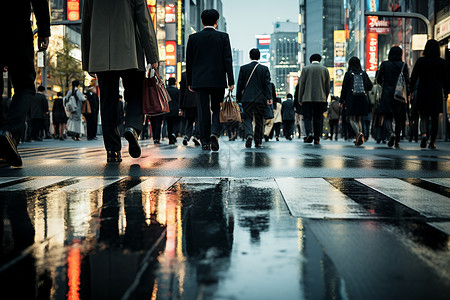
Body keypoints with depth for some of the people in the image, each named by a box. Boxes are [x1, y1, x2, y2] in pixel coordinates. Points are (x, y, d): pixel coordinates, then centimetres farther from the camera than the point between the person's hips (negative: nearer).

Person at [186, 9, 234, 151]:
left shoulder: (193, 37, 4)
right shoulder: (223, 37, 1)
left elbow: (188, 61, 6)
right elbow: (228, 60, -3)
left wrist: (189, 81, 12)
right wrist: (231, 81, -1)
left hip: (200, 80, 1)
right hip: (218, 80, -1)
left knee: (203, 111, 4)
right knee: (217, 109, 10)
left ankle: (205, 142, 5)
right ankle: (214, 133, -12)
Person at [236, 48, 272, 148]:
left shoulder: (243, 68, 2)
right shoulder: (264, 69, 2)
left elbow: (240, 84, 4)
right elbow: (267, 84, -3)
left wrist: (238, 98, 11)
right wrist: (269, 98, -5)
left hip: (247, 98, -1)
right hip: (260, 98, 1)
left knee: (247, 118, 0)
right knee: (259, 120, 9)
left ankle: (249, 135, -27)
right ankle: (258, 141, 12)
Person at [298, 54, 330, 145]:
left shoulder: (305, 69, 3)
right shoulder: (325, 69, 7)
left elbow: (301, 84, 1)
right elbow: (327, 86, 8)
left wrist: (300, 99, 5)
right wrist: (325, 98, 17)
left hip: (307, 98, -1)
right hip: (321, 98, 2)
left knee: (307, 117, 2)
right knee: (318, 118, 6)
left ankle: (309, 133, -19)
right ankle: (317, 139, 6)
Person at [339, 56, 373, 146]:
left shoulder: (348, 74, -2)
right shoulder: (364, 73, 6)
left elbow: (344, 88, -2)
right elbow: (370, 86, 5)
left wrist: (342, 101, 5)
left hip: (351, 99, -4)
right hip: (363, 99, 4)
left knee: (351, 118, -2)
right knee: (359, 119, 13)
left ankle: (359, 133, -28)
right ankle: (358, 139, 8)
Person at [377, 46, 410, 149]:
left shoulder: (384, 64, 0)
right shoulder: (403, 65, 0)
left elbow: (379, 80, 3)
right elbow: (407, 81, -3)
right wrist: (407, 93, 7)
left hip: (387, 94, -1)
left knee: (387, 117, 2)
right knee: (399, 118, 10)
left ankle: (391, 133, -26)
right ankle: (397, 141, 11)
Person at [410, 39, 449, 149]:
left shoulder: (420, 61, -2)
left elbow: (413, 77, -3)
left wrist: (410, 91, 4)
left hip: (423, 93, 0)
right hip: (436, 93, 0)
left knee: (424, 116, 6)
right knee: (435, 118, 7)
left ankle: (424, 134, -21)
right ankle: (432, 142, 9)